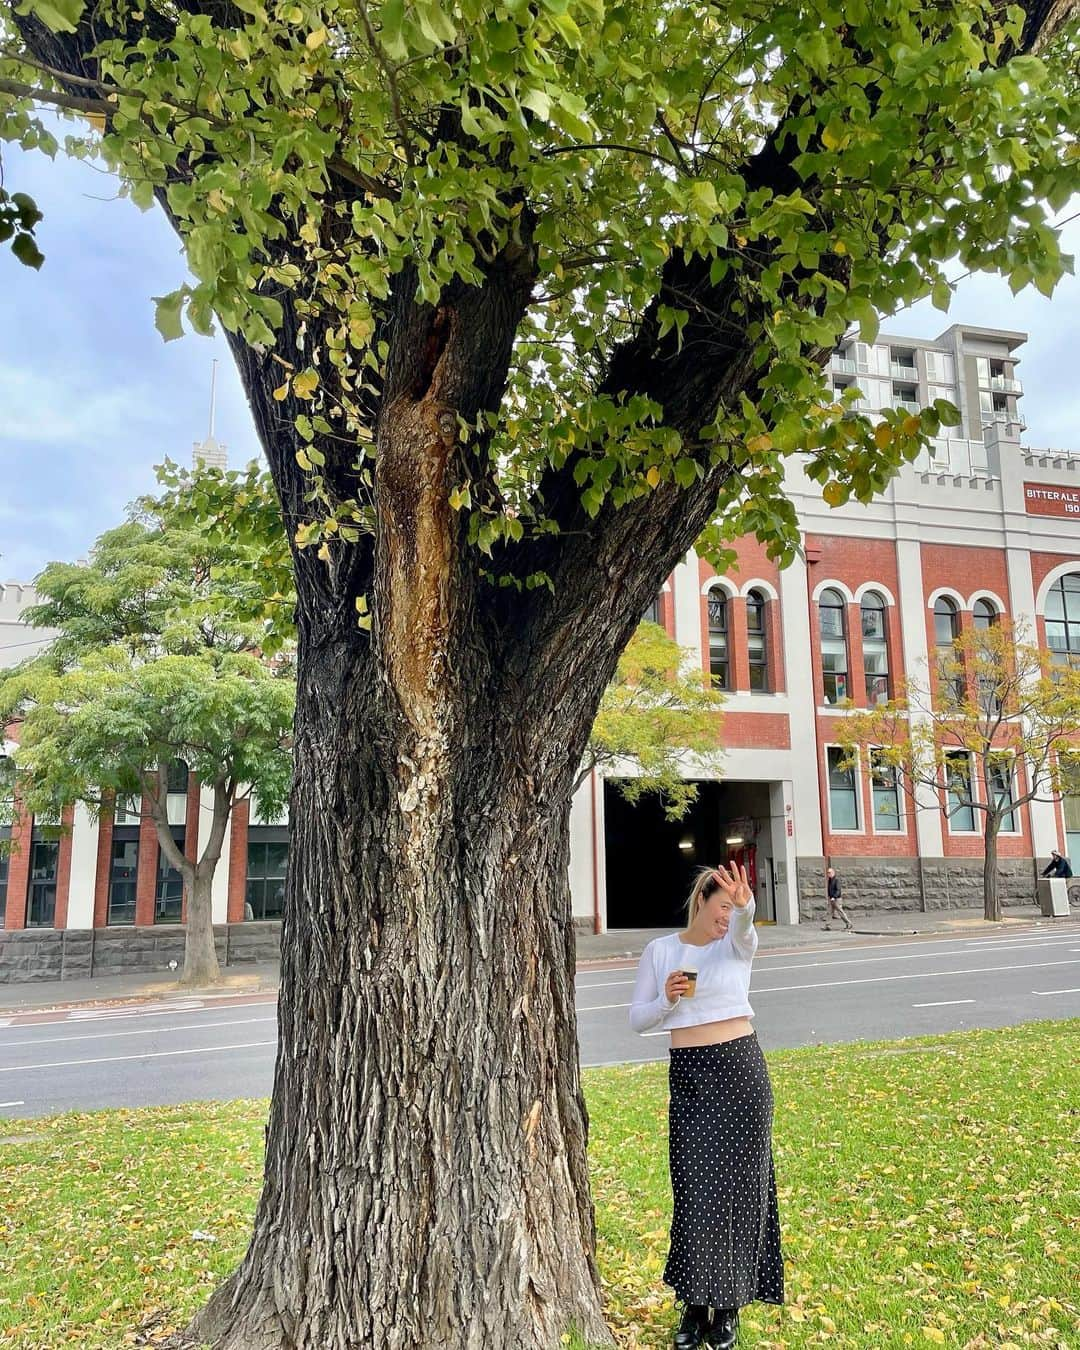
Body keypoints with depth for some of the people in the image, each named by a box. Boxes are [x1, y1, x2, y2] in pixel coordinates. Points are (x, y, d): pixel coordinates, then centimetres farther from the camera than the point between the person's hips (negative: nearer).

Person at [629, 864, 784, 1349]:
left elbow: (743, 926, -28)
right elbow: (637, 1019, 5)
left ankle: (727, 1305, 19)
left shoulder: (737, 944, -2)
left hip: (740, 1069, -1)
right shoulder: (659, 950, 3)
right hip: (688, 1074, 1)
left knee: (736, 1184, 4)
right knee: (694, 1187, 3)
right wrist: (666, 1000, -15)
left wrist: (745, 905, -51)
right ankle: (695, 1303, 18)